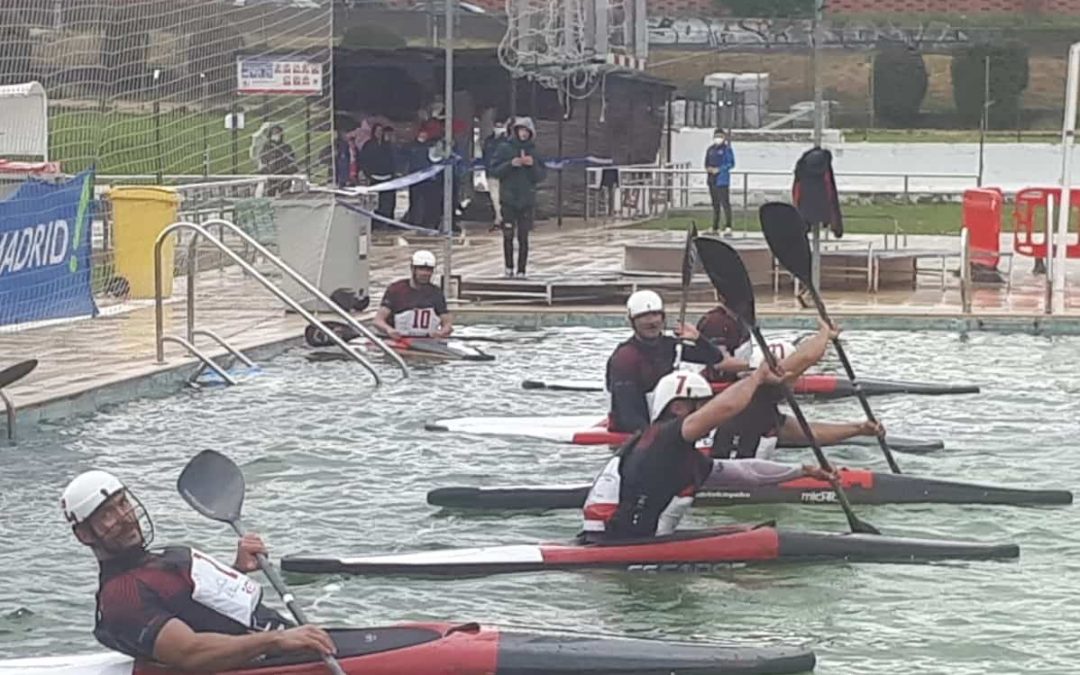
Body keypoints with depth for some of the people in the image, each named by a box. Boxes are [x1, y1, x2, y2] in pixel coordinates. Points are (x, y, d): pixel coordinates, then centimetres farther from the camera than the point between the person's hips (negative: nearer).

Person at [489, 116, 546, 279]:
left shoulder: (534, 152, 7)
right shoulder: (504, 149, 2)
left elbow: (541, 175, 5)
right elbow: (494, 170, -3)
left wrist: (533, 165, -13)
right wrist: (510, 164, -16)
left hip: (527, 199, 1)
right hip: (508, 198, -1)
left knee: (523, 237, 1)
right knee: (508, 236, -1)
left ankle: (521, 270, 5)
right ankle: (509, 268, 10)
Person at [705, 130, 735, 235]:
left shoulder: (726, 149, -3)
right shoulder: (710, 150, 15)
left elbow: (731, 163, -8)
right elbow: (706, 163, 21)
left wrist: (718, 169, -15)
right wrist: (708, 168, -2)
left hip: (722, 180, -7)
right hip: (712, 179, 7)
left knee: (725, 203, -11)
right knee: (715, 204, 11)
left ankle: (728, 227, -14)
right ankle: (715, 228, 16)